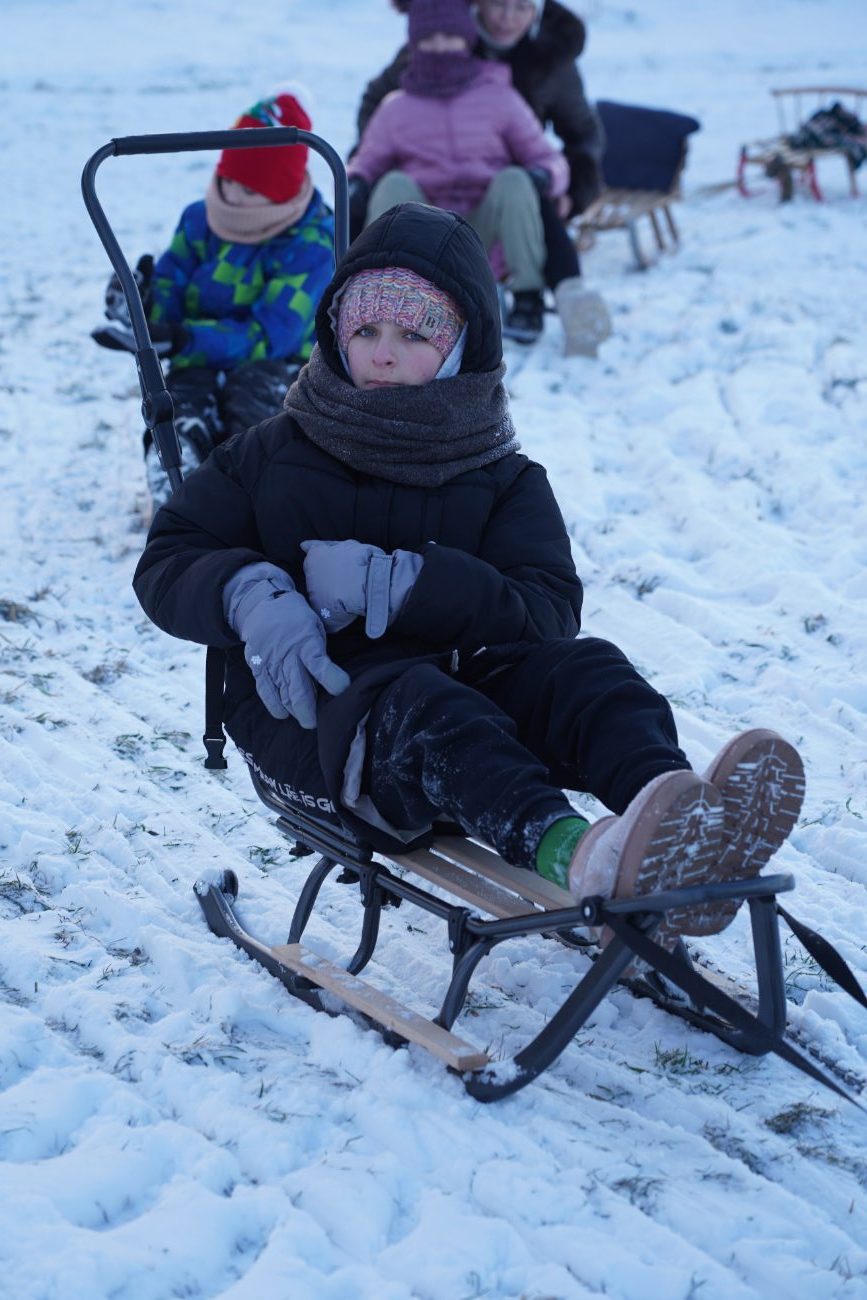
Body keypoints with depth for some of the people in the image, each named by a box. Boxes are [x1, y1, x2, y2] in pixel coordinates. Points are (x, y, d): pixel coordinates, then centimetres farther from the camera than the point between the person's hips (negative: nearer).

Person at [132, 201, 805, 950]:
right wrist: (250, 595, -16)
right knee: (418, 707, -37)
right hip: (309, 706, -2)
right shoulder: (275, 457, 12)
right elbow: (166, 564, 8)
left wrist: (397, 585, -19)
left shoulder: (502, 480, 11)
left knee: (585, 671, -26)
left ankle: (684, 826, -59)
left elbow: (549, 614, -6)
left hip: (462, 676, 3)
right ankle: (568, 852, -67)